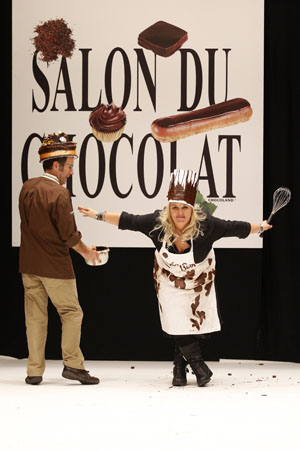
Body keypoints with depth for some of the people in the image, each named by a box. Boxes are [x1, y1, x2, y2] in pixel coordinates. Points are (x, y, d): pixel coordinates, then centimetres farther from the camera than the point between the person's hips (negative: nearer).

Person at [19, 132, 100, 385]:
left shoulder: (27, 188, 5)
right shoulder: (59, 193, -16)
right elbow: (69, 235, -13)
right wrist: (86, 252, 4)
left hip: (29, 263, 6)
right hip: (55, 265, -6)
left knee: (35, 316, 9)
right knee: (71, 313, 5)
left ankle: (34, 371, 10)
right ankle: (72, 364, 2)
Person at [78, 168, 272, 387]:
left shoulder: (205, 225, -28)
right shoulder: (157, 222, -25)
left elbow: (236, 228, -15)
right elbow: (127, 221, -13)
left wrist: (260, 227, -4)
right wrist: (99, 215, -11)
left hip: (199, 283, 0)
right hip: (170, 284, 0)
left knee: (194, 327, 1)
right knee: (179, 327, -8)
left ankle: (180, 368, 21)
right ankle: (199, 366, 8)